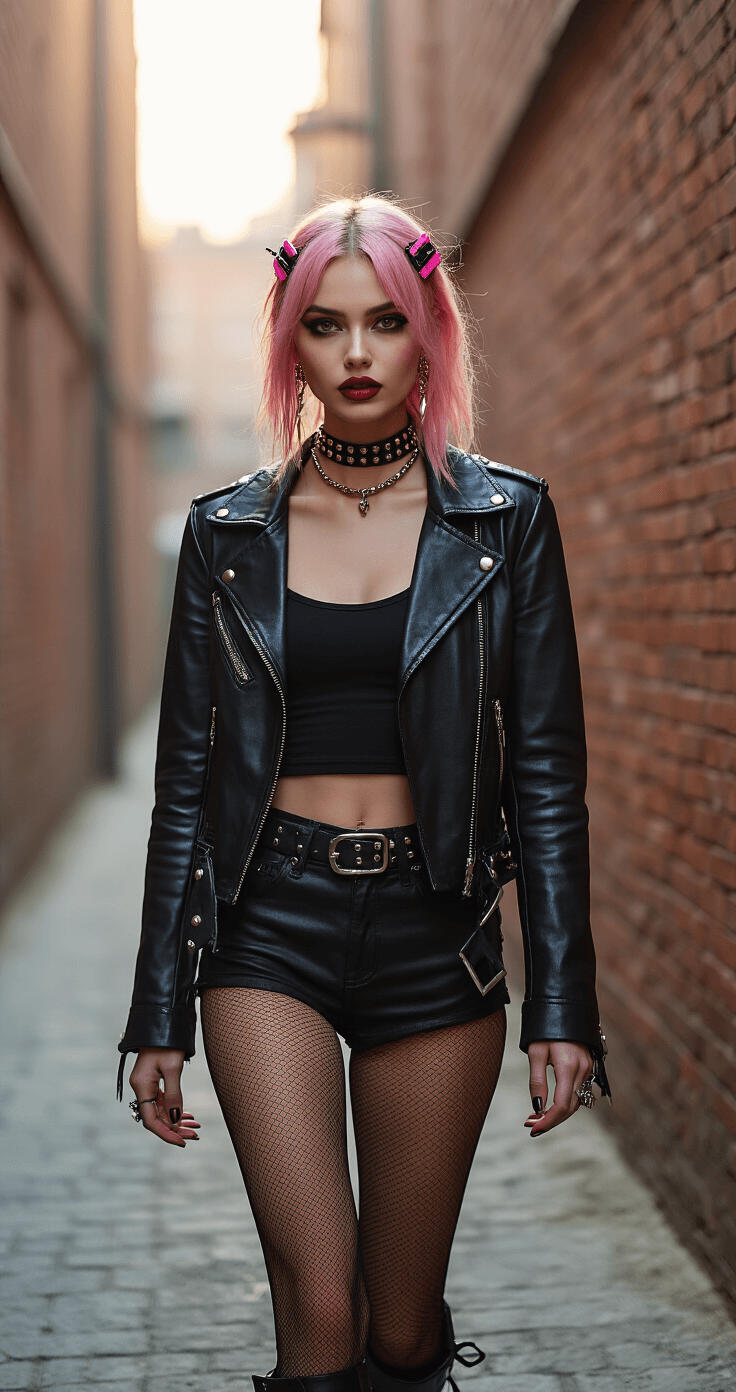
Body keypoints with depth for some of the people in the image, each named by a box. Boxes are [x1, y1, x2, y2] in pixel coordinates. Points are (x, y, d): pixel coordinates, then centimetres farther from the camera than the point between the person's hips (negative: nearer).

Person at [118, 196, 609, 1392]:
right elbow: (187, 779, 6)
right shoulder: (229, 533, 4)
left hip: (434, 937, 0)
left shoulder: (503, 520, 1)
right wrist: (159, 1013, 4)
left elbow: (546, 775, 1)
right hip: (272, 931, 0)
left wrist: (562, 1004, -5)